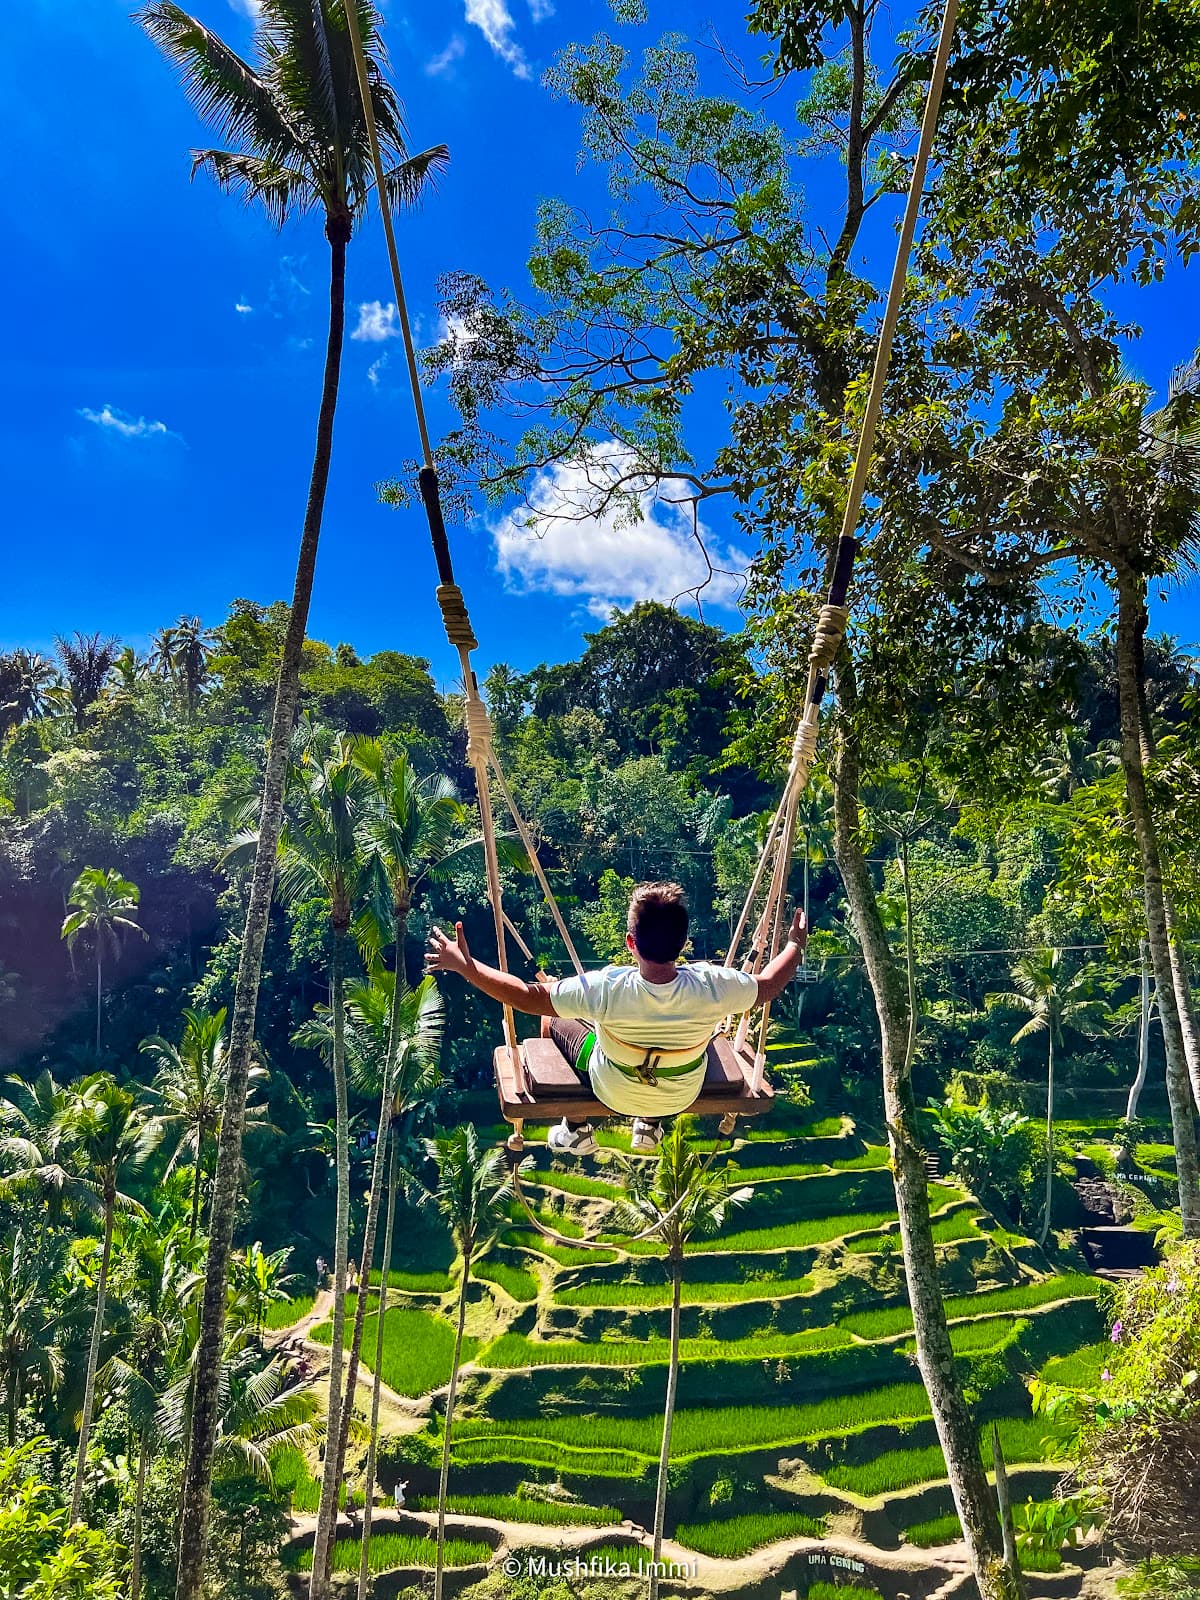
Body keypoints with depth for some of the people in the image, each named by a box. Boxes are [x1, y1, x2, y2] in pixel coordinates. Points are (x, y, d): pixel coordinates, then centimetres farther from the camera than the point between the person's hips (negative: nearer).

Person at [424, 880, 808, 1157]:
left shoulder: (607, 989, -38)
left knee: (552, 1020, 22)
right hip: (682, 1096, 2)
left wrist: (465, 966, -18)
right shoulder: (710, 985, -33)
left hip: (613, 1094, -2)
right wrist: (795, 946, 5)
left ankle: (576, 1130, 32)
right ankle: (650, 1127, 40)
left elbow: (527, 997, -28)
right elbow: (767, 987, -12)